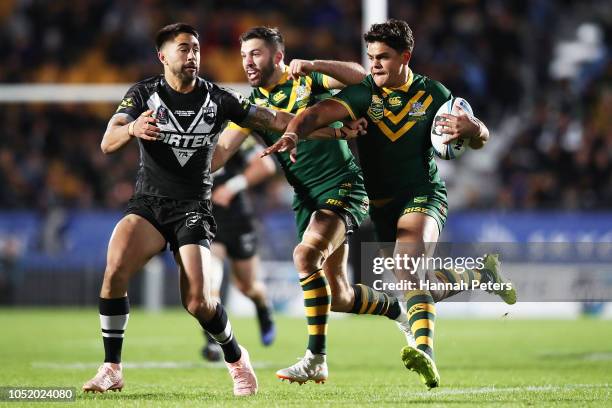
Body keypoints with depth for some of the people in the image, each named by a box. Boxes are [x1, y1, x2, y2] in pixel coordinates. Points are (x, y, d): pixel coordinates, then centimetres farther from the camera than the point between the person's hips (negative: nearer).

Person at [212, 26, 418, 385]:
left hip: (343, 187, -6)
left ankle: (316, 360, -24)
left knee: (306, 254, -29)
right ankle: (395, 308, 38)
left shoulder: (307, 80, -1)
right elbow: (223, 150, -1)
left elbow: (361, 76, -13)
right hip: (307, 199, 6)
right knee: (339, 298, 5)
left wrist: (312, 65, -23)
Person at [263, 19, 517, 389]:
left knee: (407, 262, -32)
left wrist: (472, 129, -23)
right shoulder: (364, 92, -7)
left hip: (423, 195, -3)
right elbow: (320, 112, -23)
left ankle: (425, 352, -46)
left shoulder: (433, 95, -4)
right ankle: (483, 273, 40)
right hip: (381, 203, 3)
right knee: (423, 287, 11)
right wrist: (293, 133, -45)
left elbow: (481, 139, 2)